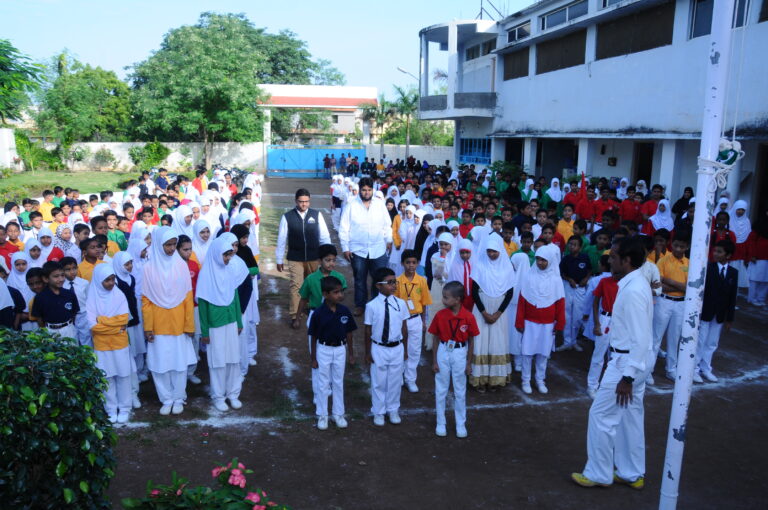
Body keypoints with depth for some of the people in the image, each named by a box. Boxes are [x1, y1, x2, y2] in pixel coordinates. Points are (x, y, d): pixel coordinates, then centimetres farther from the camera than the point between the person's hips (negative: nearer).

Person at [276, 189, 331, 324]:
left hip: (314, 258, 2)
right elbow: (282, 239, -2)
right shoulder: (287, 217, -8)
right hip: (295, 259, -2)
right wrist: (279, 259, 1)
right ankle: (294, 316, 7)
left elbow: (324, 236, -1)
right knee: (296, 286, -2)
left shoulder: (317, 215, -5)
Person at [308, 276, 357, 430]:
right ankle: (322, 415, 27)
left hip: (340, 349, 3)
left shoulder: (345, 311, -10)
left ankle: (339, 414, 30)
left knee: (338, 382, 15)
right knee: (323, 383, 11)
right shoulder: (318, 313, -19)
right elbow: (314, 337, -9)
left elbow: (349, 333, 2)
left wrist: (351, 353, 7)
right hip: (324, 350, -3)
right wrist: (313, 358, -4)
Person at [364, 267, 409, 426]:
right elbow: (368, 331, -6)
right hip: (378, 349, -2)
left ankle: (393, 410, 36)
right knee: (378, 382, 12)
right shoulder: (371, 306, -14)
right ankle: (378, 412, 32)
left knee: (395, 381, 15)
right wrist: (368, 352, -1)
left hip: (397, 348, 2)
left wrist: (405, 349, 8)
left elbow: (404, 328, 2)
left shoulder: (401, 304, -7)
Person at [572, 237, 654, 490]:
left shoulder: (632, 291, -24)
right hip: (633, 360, 10)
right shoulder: (634, 283, 7)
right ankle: (632, 474, 32)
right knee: (629, 416, 18)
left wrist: (627, 377, -23)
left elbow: (641, 339, -25)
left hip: (628, 361, -10)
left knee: (601, 414, 2)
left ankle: (598, 474, 17)